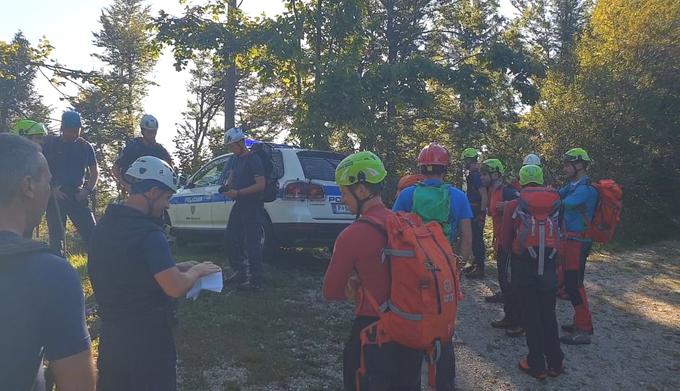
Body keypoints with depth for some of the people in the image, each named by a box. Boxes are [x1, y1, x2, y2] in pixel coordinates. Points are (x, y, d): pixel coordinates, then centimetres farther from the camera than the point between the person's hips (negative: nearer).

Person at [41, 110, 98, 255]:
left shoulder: (85, 147, 6)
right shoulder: (50, 144, 1)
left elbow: (95, 171, 12)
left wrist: (88, 190, -3)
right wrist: (51, 189, -9)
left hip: (77, 196, 1)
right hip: (55, 196, -1)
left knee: (91, 232, -4)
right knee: (56, 236, 3)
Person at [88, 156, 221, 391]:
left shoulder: (106, 225, 4)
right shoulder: (147, 234, -23)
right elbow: (176, 288, -28)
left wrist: (174, 268, 10)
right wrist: (196, 271, -9)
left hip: (111, 336, 8)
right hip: (146, 341, -8)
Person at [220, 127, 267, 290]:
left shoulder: (253, 160, -13)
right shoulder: (235, 160, 13)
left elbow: (261, 185, -19)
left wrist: (238, 193, -21)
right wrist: (227, 187, 2)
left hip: (253, 206, -9)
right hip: (239, 205, 9)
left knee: (252, 243, -7)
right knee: (230, 238, 13)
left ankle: (256, 281, -1)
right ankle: (239, 272, 25)